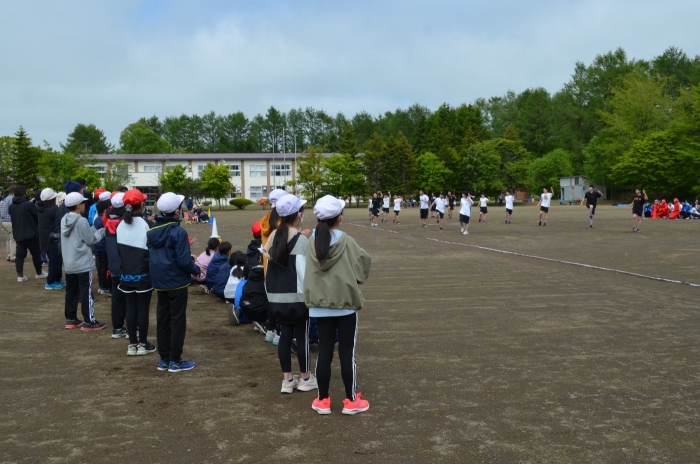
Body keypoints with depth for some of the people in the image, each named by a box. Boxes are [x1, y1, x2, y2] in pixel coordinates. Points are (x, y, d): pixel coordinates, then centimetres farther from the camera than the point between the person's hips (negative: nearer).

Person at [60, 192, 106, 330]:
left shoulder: (64, 220, 7)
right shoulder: (81, 221, -17)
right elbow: (91, 240, -12)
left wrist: (93, 229, 13)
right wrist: (101, 231, 2)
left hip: (69, 263, 8)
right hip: (83, 263, -8)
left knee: (71, 292, 14)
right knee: (86, 293, -2)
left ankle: (71, 319, 21)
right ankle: (88, 321, 2)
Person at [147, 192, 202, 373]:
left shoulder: (151, 232, 4)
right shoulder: (178, 232, -18)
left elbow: (149, 257, 10)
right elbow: (183, 260, -21)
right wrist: (195, 269, -4)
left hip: (159, 282, 7)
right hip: (176, 282, -6)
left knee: (162, 320, 13)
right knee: (177, 321, 3)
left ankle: (163, 359, 20)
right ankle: (175, 361, 7)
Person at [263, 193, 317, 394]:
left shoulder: (274, 235, 4)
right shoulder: (301, 239, -14)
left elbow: (269, 260, 7)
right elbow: (303, 270, -16)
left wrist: (272, 290, 14)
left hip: (276, 296, 6)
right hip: (296, 296, -6)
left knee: (285, 334, 11)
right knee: (302, 335, 6)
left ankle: (287, 380, 16)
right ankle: (305, 379, 17)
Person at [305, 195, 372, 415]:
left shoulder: (312, 242, -3)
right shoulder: (346, 242, -12)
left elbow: (310, 271, 6)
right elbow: (365, 262, -2)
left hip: (320, 305, 3)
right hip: (346, 304, -3)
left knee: (324, 352, 9)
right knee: (347, 353, 5)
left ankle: (323, 400, 17)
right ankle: (351, 401, 14)